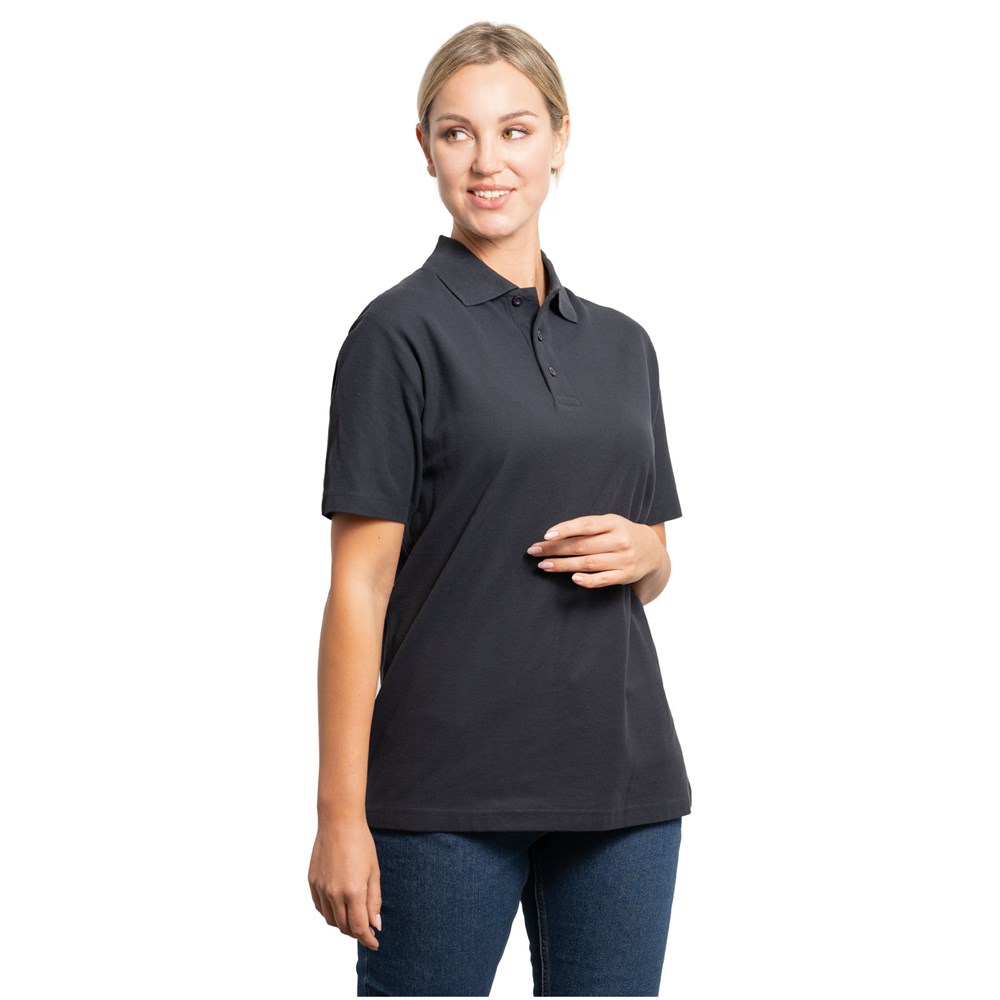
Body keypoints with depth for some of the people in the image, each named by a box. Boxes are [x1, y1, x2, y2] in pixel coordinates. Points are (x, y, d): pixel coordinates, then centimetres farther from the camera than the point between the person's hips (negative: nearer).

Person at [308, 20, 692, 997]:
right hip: (449, 790, -5)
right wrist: (341, 814, -13)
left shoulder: (622, 344, 12)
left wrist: (640, 549, -5)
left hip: (621, 776, 6)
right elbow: (360, 584, -10)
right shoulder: (402, 332, -6)